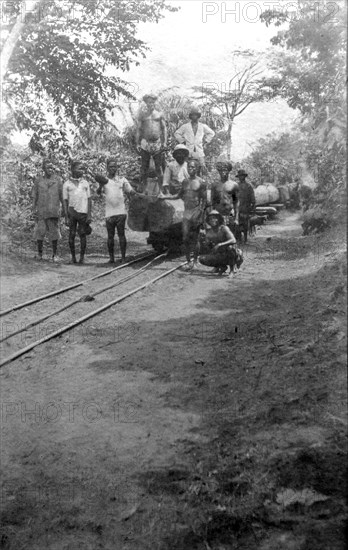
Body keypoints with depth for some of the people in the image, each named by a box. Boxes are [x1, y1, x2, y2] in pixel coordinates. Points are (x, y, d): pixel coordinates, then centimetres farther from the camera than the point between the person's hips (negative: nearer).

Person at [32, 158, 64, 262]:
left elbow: (62, 196, 5)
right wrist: (34, 209, 1)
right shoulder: (38, 180, 7)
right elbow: (34, 196, 8)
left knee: (54, 233, 1)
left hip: (54, 211, -1)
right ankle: (39, 253, 17)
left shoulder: (57, 179, 4)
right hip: (41, 211, 1)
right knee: (40, 232, 2)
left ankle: (54, 254, 10)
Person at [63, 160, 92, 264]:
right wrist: (66, 217, -3)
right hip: (72, 212, -1)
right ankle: (73, 256, 10)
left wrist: (89, 215, 0)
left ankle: (82, 257, 7)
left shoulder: (85, 183, 11)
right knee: (72, 235, 0)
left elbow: (89, 199, 9)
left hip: (83, 212, 1)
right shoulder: (67, 184, 5)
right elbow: (65, 201, 4)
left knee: (83, 235, 0)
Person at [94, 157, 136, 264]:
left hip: (121, 212, -1)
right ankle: (111, 257, 11)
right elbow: (98, 192, -8)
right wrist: (101, 185, -28)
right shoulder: (104, 180, 9)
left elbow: (131, 192, 7)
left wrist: (132, 193, -16)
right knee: (110, 236, 3)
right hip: (109, 213, 1)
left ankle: (123, 257, -1)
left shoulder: (122, 180, 11)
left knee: (121, 234, -4)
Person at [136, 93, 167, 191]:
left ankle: (162, 187, 7)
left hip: (158, 143, 0)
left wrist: (165, 142, 2)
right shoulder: (142, 114, 6)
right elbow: (138, 129, 7)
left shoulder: (160, 114, 9)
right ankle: (142, 189, 10)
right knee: (144, 166, 4)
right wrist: (137, 143, 2)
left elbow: (164, 128, 10)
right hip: (145, 144, 0)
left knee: (159, 166, 1)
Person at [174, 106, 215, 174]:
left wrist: (205, 141, 14)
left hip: (199, 150, 2)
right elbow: (176, 134, 14)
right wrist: (182, 141, 5)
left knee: (203, 168, -7)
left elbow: (211, 133, 24)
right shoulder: (185, 126, 7)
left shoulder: (203, 126, 12)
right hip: (188, 151, -1)